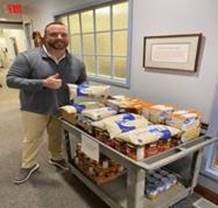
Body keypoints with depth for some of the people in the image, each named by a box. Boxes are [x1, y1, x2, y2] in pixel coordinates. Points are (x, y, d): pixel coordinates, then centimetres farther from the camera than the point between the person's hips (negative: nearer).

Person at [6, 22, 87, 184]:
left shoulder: (77, 63, -3)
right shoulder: (28, 57, -16)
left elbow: (83, 84, 11)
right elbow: (11, 80, -19)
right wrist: (43, 83, -28)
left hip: (62, 110, 3)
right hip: (34, 109, -2)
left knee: (58, 137, 19)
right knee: (32, 139, 13)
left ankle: (57, 158, 46)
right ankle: (28, 165, 37)